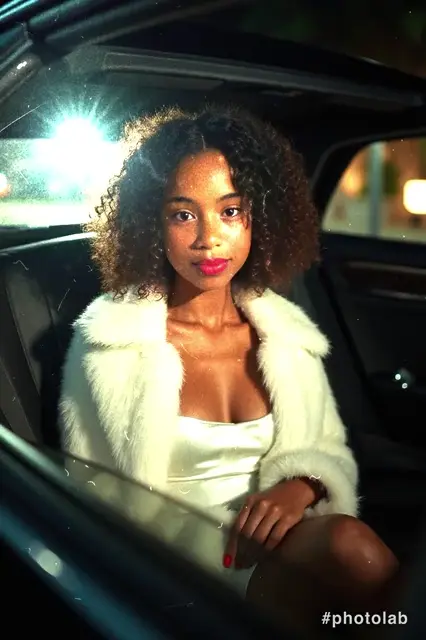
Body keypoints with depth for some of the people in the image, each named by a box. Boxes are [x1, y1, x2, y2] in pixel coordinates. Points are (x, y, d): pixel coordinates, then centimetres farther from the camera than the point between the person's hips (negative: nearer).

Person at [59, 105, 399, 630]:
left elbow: (329, 449, 13)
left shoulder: (285, 330, 6)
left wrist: (301, 486, -13)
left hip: (279, 543, 5)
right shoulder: (109, 338, -6)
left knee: (350, 543, -30)